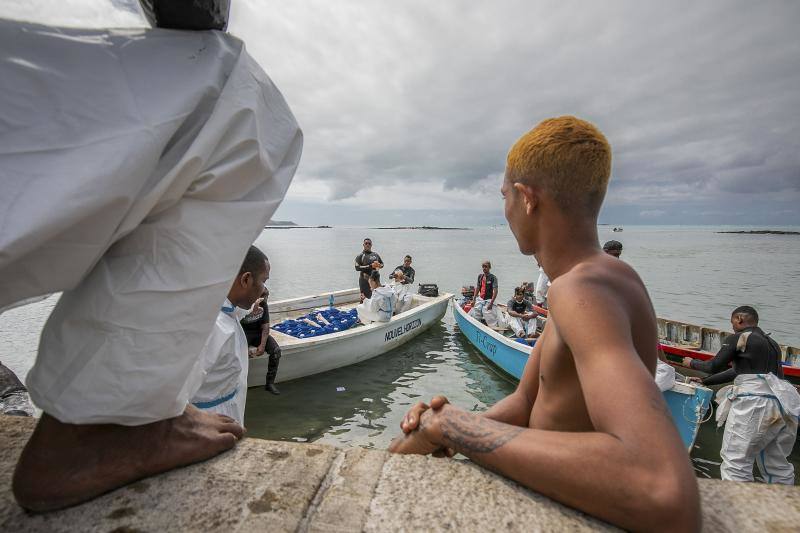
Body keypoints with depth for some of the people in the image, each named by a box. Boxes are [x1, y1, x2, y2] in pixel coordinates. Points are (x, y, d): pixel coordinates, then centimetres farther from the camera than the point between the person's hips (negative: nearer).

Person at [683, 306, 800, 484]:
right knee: (777, 464, 17)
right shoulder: (772, 343, 22)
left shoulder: (737, 339, -2)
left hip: (753, 403, -8)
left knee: (736, 461, -4)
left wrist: (692, 363, 19)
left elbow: (715, 366, 1)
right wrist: (704, 381, 29)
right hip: (779, 402, 8)